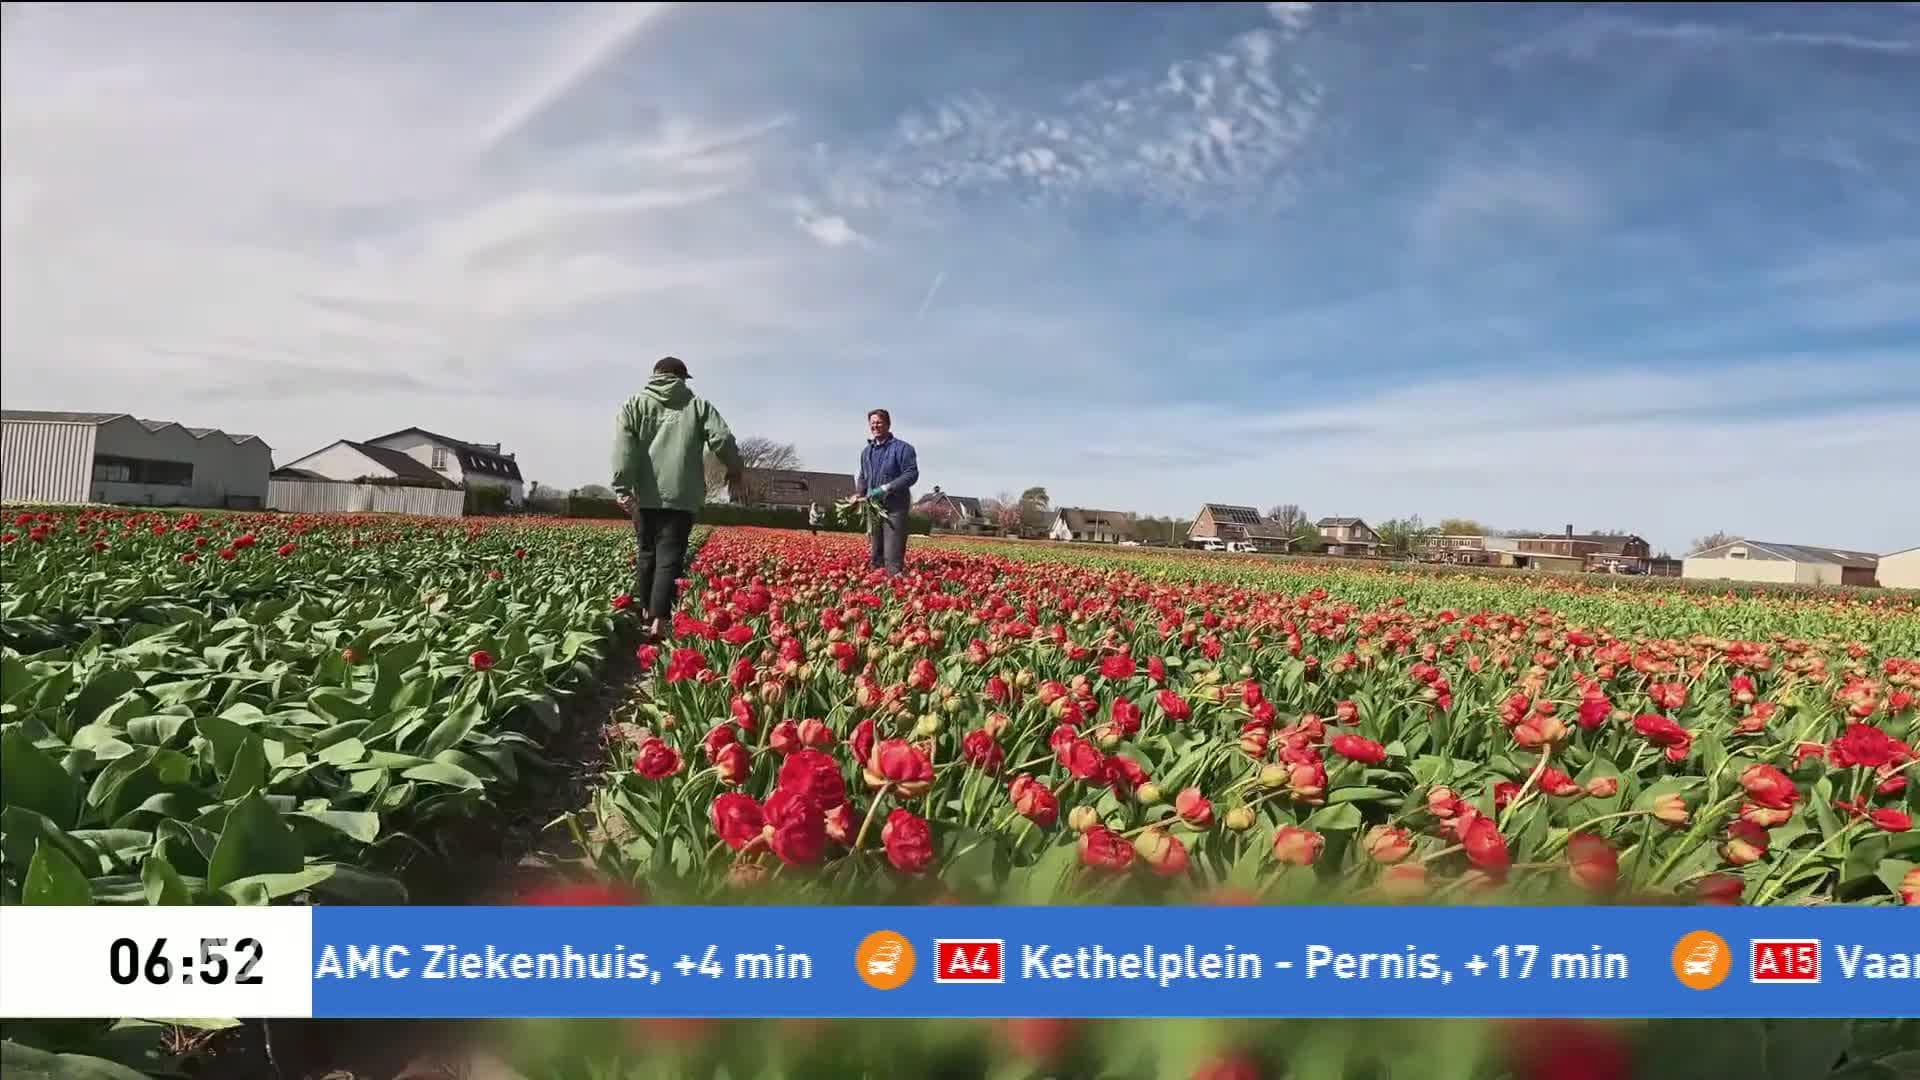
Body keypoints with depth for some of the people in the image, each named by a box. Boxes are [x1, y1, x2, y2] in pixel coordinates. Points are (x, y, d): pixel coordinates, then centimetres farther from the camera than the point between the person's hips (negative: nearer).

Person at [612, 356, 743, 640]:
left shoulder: (634, 404, 12)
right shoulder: (697, 405, 11)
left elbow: (623, 447, -3)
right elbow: (723, 439, -1)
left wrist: (622, 487, -10)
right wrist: (735, 474, 13)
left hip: (645, 495, 2)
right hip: (680, 495, -2)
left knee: (647, 554, 16)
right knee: (670, 557, -5)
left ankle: (644, 615, 24)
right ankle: (659, 622, -15)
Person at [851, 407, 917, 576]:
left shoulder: (902, 448, -6)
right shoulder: (866, 452, 17)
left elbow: (911, 474, -14)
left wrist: (886, 488, -22)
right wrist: (858, 494, 7)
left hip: (895, 507, -7)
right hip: (873, 507, 7)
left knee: (893, 554, -12)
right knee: (876, 554, 13)